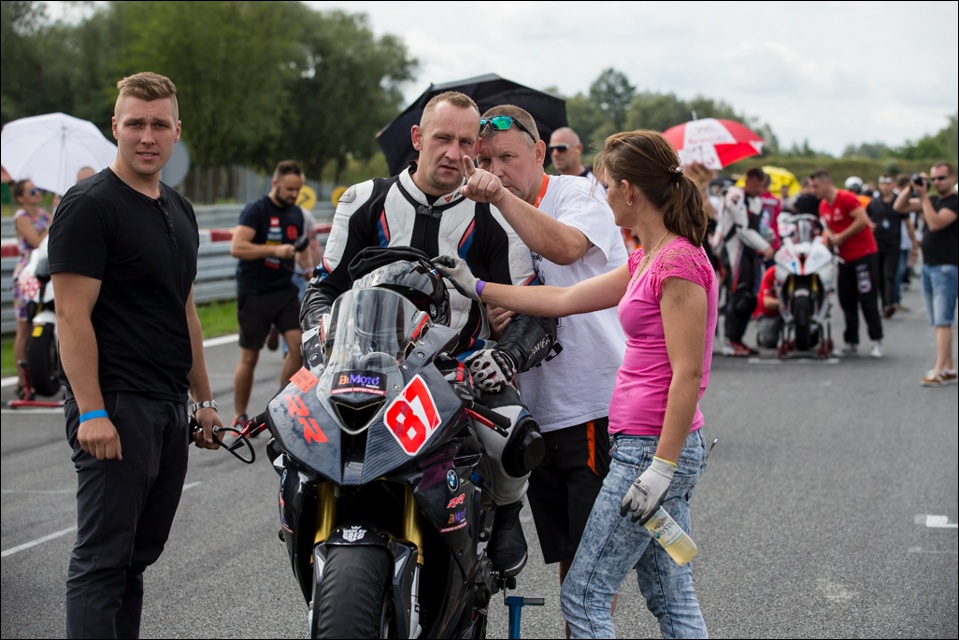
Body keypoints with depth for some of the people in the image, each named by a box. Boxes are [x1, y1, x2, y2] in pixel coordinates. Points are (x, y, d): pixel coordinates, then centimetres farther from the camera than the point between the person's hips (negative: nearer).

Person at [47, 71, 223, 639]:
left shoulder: (179, 210, 16)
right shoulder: (89, 205, -10)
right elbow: (73, 315, -16)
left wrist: (203, 400, 20)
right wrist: (91, 411, -22)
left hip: (170, 410, 8)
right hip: (115, 406, -8)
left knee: (139, 553, 12)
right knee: (103, 559, -7)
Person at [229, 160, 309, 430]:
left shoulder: (296, 213, 12)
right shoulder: (256, 210, -10)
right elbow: (236, 247, -22)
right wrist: (275, 250, -29)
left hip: (285, 290, 6)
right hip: (254, 293, -6)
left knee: (299, 345, -8)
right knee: (249, 356, 1)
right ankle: (239, 417, 14)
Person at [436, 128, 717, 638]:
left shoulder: (679, 262, -16)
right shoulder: (647, 261, 13)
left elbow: (688, 374, -20)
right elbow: (566, 300, 18)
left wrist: (661, 467, -21)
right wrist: (476, 288, 20)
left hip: (651, 447, -10)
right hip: (648, 445, 10)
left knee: (582, 596, -3)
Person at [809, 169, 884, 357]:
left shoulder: (846, 198, -15)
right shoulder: (823, 206, 10)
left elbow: (863, 220, -23)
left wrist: (841, 236, -17)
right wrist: (827, 238, -2)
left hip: (864, 254, -8)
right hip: (845, 257, 8)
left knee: (867, 299, -7)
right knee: (847, 301, 8)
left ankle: (876, 341, -2)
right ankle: (851, 342, 14)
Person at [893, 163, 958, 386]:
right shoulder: (932, 200, 16)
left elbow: (936, 223, -21)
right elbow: (899, 207, 15)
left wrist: (924, 196, -16)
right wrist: (911, 189, 1)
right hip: (928, 266, 9)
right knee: (938, 322, 10)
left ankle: (939, 370, -15)